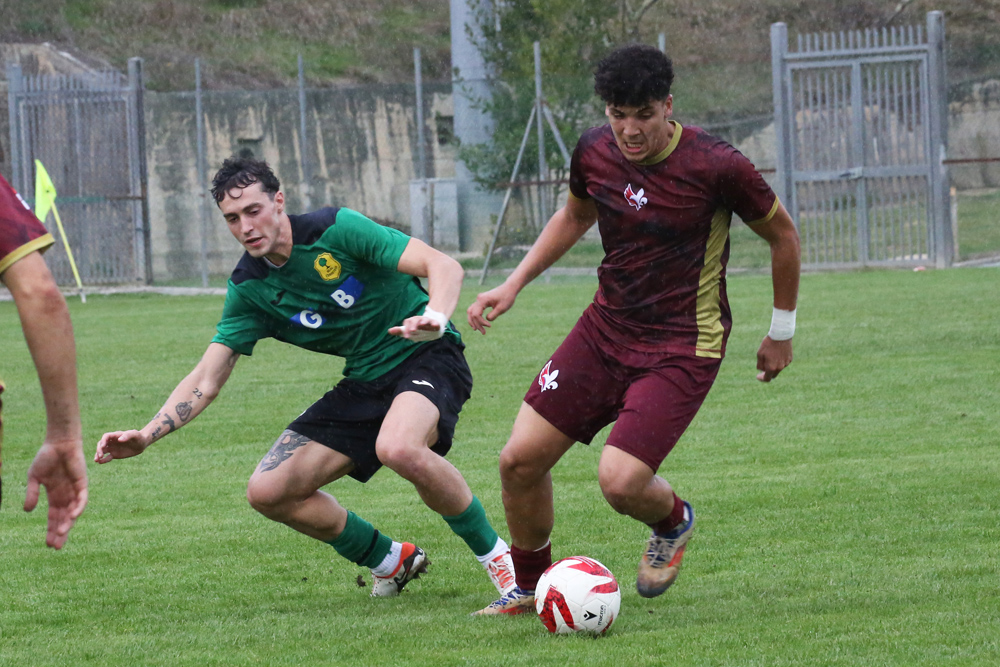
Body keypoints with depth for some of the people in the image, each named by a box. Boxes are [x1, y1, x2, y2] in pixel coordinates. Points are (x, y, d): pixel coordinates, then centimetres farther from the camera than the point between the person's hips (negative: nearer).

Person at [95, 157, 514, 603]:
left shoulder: (336, 230, -17)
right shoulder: (249, 290, -2)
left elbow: (444, 265, -21)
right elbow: (206, 381, -1)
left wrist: (434, 317, -42)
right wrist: (146, 435, -16)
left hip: (425, 355, -6)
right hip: (363, 381, 6)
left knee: (399, 448, -38)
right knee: (269, 491, -5)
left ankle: (495, 556, -16)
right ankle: (392, 561, 15)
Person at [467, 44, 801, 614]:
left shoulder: (715, 166, -19)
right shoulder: (595, 152, -3)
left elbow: (783, 235, -3)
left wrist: (782, 332, 6)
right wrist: (515, 283, 13)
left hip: (682, 348, -5)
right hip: (605, 329, 5)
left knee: (620, 481, -20)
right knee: (521, 460, -2)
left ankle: (673, 522, 17)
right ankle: (530, 588, 22)